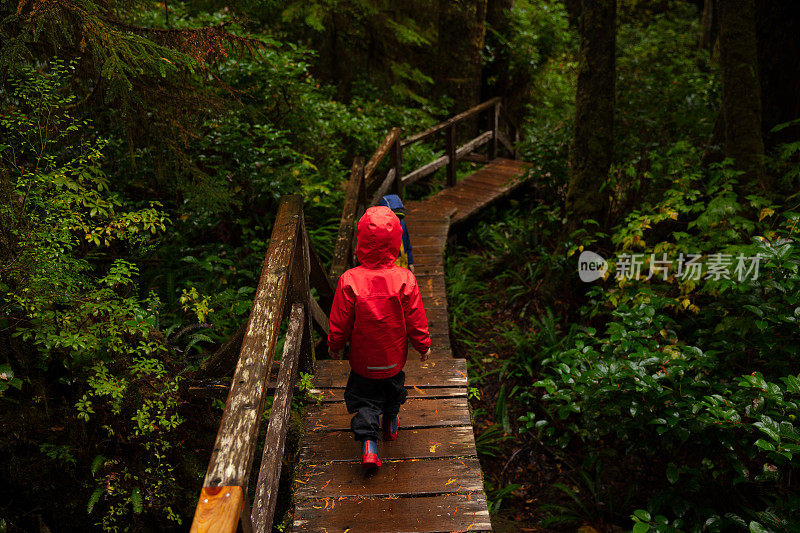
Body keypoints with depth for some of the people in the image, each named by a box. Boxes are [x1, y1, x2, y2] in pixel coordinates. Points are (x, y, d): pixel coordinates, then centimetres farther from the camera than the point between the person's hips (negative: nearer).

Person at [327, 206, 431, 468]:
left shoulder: (349, 281, -24)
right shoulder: (405, 279, -21)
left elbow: (340, 323, -12)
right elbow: (416, 320, -10)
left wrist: (335, 346, 7)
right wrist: (423, 345, 7)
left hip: (363, 359, -2)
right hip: (394, 356, 2)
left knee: (364, 399, 17)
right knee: (393, 387, 29)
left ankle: (368, 442, 3)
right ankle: (391, 424, 50)